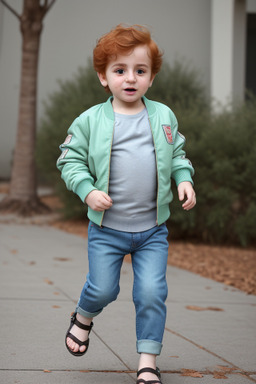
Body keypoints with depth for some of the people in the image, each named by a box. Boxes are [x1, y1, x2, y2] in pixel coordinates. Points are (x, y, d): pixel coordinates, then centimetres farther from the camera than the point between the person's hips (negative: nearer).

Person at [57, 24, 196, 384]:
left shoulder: (164, 117, 2)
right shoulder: (90, 121, -5)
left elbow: (177, 154, 14)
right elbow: (71, 159, 0)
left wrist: (184, 179, -4)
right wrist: (88, 191, -15)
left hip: (153, 229, 1)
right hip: (106, 228, -1)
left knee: (151, 292, -3)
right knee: (102, 289, 3)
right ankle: (83, 317, 39)